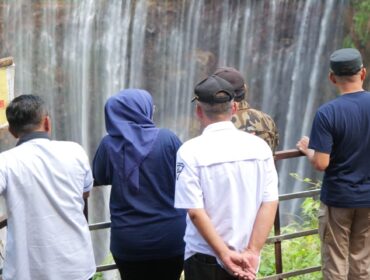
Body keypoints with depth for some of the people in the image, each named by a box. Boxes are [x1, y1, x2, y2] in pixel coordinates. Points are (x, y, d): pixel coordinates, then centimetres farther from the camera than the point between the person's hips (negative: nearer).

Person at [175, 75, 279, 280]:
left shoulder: (190, 151, -14)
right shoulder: (259, 146, -3)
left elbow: (195, 211, -17)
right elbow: (270, 203, -7)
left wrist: (224, 254, -14)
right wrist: (252, 251, -8)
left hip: (206, 259, -3)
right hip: (247, 258, 4)